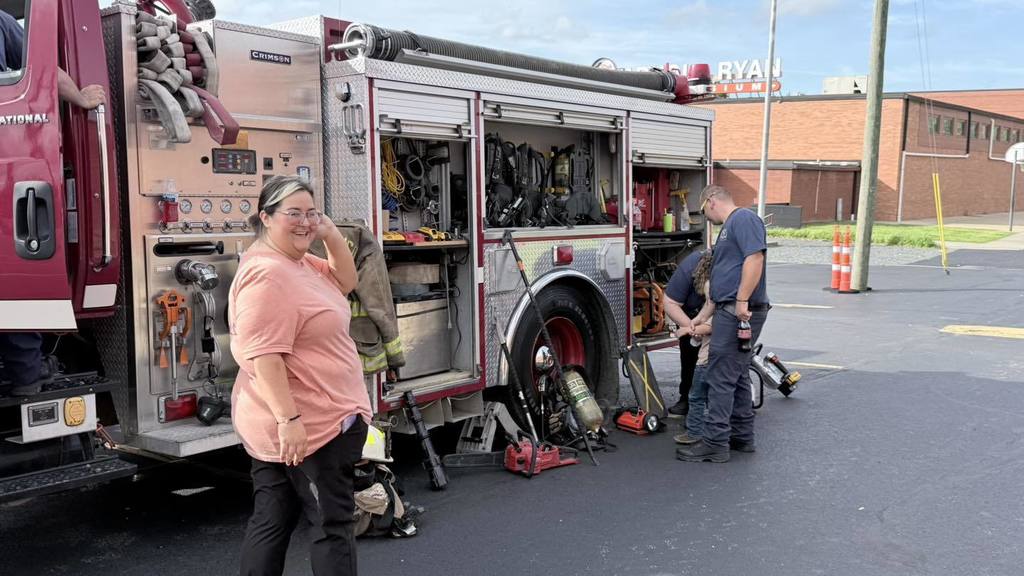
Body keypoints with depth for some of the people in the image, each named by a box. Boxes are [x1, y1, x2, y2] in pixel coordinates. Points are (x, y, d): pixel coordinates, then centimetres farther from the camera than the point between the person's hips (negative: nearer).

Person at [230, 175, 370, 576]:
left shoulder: (300, 262, 11)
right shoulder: (266, 274, -20)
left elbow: (346, 282, 20)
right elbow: (264, 356, -26)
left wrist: (332, 236, 5)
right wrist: (289, 418, -29)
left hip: (281, 426, 10)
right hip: (309, 425, -10)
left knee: (270, 521, 15)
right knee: (332, 524, 0)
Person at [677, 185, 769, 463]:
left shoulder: (743, 218, -8)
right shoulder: (729, 227, 23)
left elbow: (755, 258, -22)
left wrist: (742, 300, -27)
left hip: (741, 312, -10)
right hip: (731, 312, 10)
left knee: (722, 377, -9)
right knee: (737, 375, 15)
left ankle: (715, 443, -6)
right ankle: (742, 436, 23)